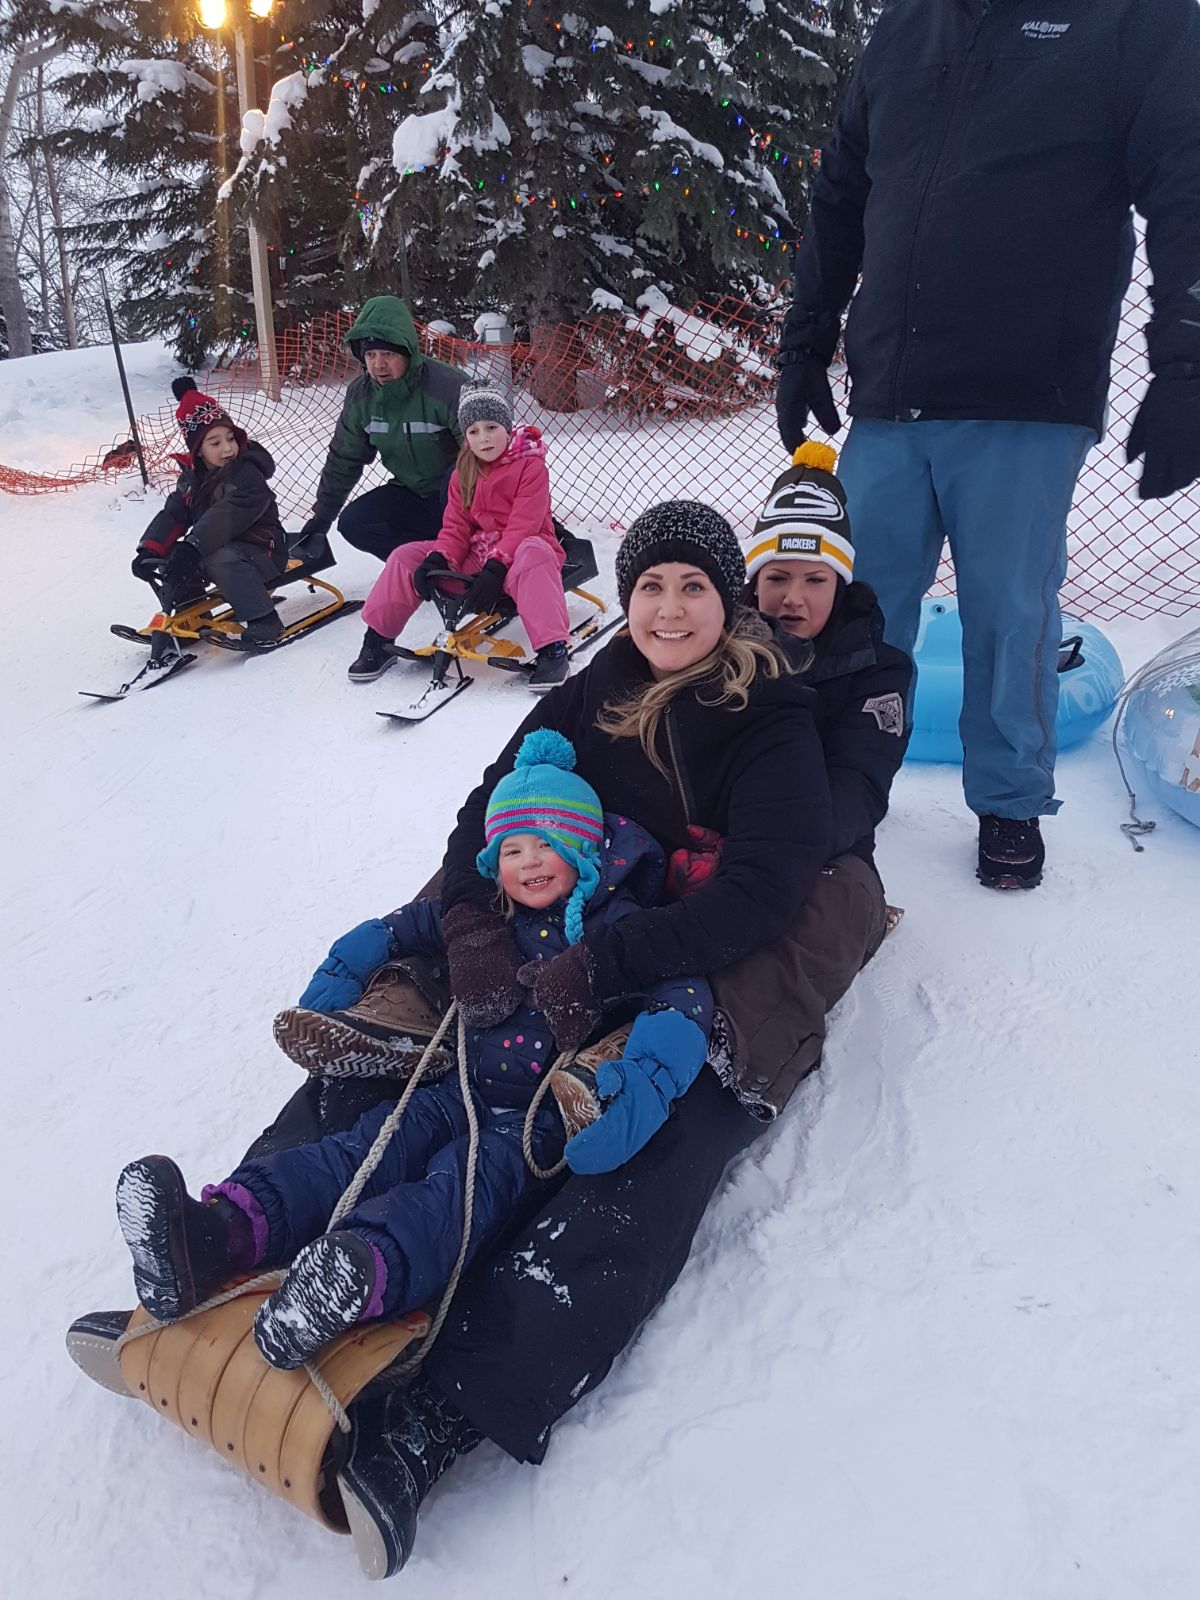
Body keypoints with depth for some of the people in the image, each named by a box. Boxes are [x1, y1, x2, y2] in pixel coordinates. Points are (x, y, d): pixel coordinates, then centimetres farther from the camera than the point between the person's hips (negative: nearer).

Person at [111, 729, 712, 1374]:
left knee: (467, 1184, -33)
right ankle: (221, 1230, -43)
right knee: (371, 1146, -22)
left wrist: (643, 1079, -30)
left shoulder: (618, 926, -1)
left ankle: (365, 1271, -62)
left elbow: (684, 996, -12)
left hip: (546, 1118, -4)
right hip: (463, 1090, 5)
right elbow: (398, 930, 25)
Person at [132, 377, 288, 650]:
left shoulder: (247, 475, -18)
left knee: (222, 560, -37)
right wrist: (150, 550, -12)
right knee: (169, 557, -1)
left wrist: (191, 549, -42)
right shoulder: (191, 477, 7)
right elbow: (173, 515, 4)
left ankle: (262, 622, -26)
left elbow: (225, 517, -32)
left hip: (261, 552, -8)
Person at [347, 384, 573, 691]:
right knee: (406, 556, -5)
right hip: (475, 553, 6)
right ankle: (378, 641, 3)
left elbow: (523, 525, -20)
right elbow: (456, 526, 4)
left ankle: (552, 650, -45)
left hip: (520, 549, -6)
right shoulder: (463, 473, 9)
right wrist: (438, 559, -17)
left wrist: (495, 568, -31)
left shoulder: (530, 465, -10)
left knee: (532, 555, -42)